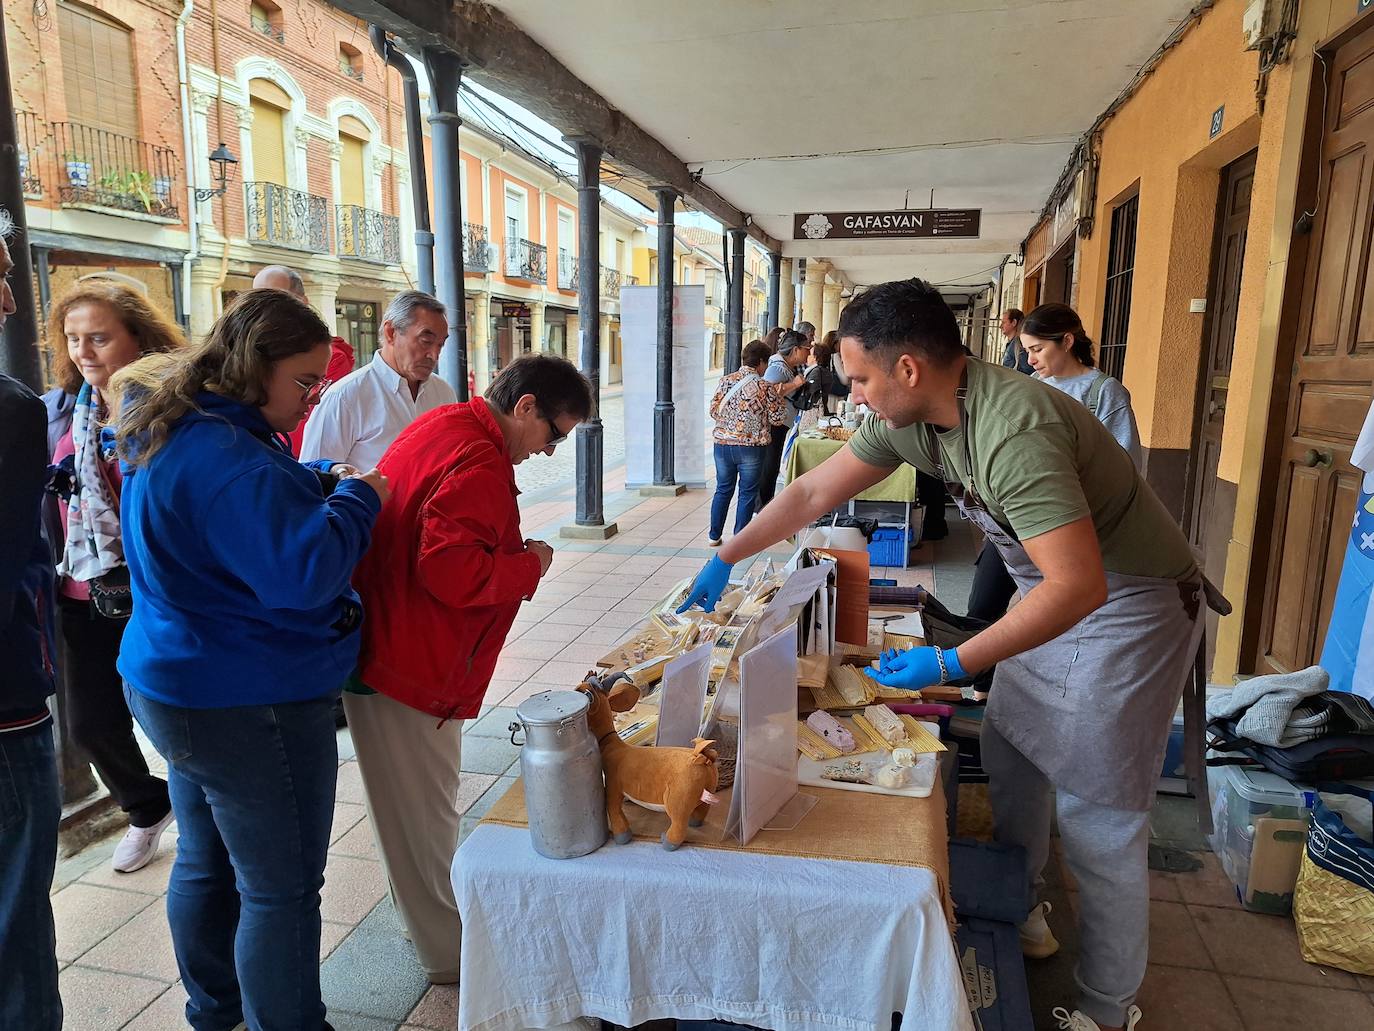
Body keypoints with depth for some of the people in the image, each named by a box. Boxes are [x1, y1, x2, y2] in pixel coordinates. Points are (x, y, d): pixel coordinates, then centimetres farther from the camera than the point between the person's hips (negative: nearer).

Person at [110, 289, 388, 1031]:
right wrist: (357, 499, -17)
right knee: (281, 889, 5)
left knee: (207, 862, 25)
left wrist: (321, 484, 4)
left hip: (180, 685, 11)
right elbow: (303, 572, -31)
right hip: (251, 702, -11)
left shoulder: (171, 433, 7)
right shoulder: (227, 456, -26)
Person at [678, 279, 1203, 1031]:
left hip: (1124, 602, -8)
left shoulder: (1012, 430, -33)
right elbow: (813, 492, 1)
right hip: (1055, 589, 8)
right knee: (1009, 753, 17)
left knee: (1097, 817, 0)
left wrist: (951, 665, -33)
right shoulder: (910, 417, -6)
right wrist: (725, 560, 4)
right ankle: (1020, 912, 39)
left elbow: (1079, 586, -36)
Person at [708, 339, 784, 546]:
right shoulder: (764, 387, -9)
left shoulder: (726, 380, -1)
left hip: (722, 443, 3)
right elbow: (777, 417, -5)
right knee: (747, 493, 9)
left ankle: (714, 535, 21)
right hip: (751, 446, -3)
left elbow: (714, 410, 0)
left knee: (723, 489, 16)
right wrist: (779, 399, 13)